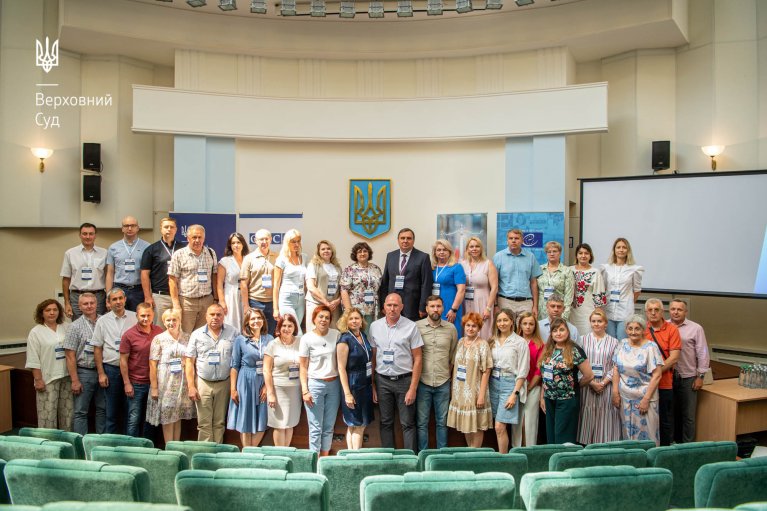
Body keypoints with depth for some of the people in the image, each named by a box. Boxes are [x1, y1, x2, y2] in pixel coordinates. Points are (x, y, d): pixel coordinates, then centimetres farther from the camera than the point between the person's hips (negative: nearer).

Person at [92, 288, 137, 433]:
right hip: (111, 369, 0)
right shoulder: (102, 321, 3)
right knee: (112, 410, 7)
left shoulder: (135, 317, 3)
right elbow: (97, 348, 4)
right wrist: (101, 373, -1)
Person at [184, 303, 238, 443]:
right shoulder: (197, 334, 2)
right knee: (204, 423, 3)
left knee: (219, 422, 9)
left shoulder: (233, 333, 1)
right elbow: (189, 362, 2)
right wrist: (191, 386, -4)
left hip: (224, 383, 0)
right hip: (203, 383, 0)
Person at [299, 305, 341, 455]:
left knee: (329, 426, 10)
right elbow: (303, 367, -1)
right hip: (314, 384, -3)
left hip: (333, 384, 3)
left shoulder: (336, 335, 2)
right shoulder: (307, 338, -4)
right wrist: (304, 391, -6)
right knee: (315, 427, 1)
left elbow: (340, 361, 8)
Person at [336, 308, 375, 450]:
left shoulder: (364, 336, 8)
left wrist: (373, 385, 12)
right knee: (355, 425, 1)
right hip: (353, 386, -6)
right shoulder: (345, 339, -11)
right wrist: (347, 393, -18)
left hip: (366, 385, 7)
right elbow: (341, 368, -14)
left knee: (361, 425, 10)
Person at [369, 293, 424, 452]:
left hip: (404, 379, -2)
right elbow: (373, 356, 6)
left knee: (408, 423, 1)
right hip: (382, 380, 3)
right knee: (386, 422, 11)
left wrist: (413, 388, -9)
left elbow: (418, 359, -4)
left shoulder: (411, 327, -4)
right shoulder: (375, 326, 4)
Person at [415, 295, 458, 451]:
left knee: (442, 422, 11)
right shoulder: (416, 327, -4)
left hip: (443, 383, 2)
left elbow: (453, 355, 12)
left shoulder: (451, 328, 3)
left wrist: (448, 372, 9)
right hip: (422, 382, -2)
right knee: (422, 422, 5)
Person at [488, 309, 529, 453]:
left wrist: (515, 394, -12)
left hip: (510, 383, -5)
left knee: (500, 427, -10)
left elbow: (523, 371, -7)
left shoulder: (520, 342, -4)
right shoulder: (492, 341, 10)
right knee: (498, 427, 9)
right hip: (493, 383, 5)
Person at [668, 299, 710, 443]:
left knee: (688, 414, 6)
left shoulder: (695, 328, -1)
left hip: (688, 377, -1)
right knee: (670, 412, 11)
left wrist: (700, 376, -2)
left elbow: (703, 354, 0)